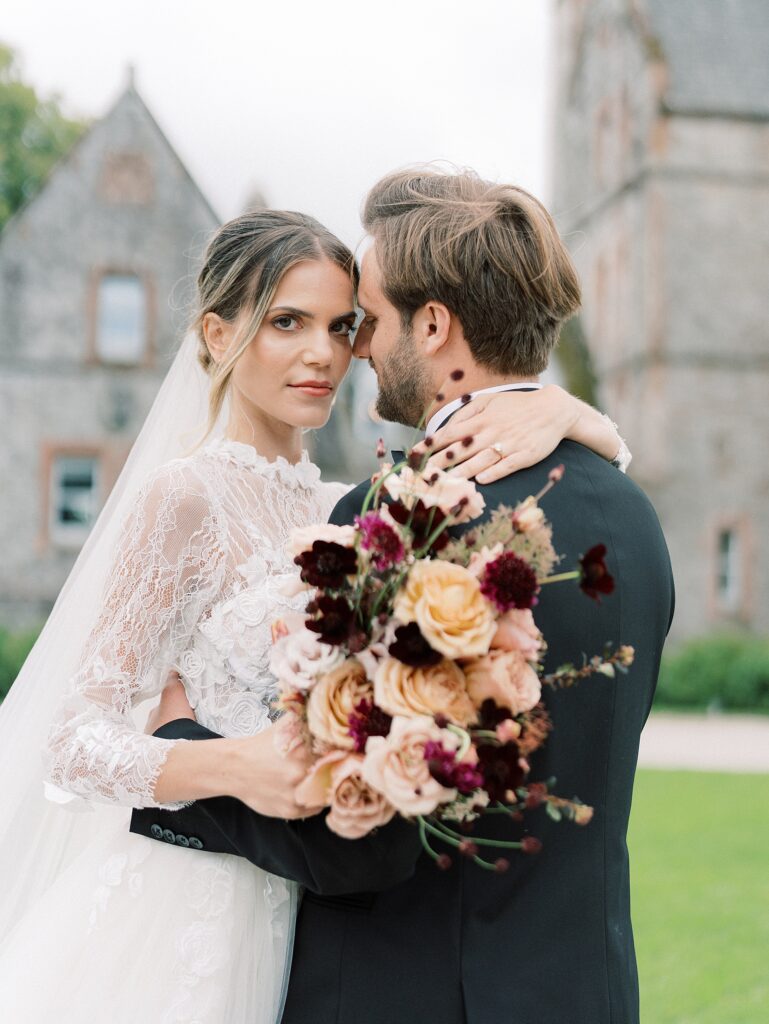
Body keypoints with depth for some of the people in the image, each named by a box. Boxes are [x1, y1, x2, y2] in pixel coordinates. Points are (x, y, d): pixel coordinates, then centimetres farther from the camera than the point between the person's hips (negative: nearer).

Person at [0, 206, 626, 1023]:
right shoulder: (187, 496, -11)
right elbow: (77, 740, -15)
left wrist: (561, 409, -13)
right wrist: (233, 765, -32)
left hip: (289, 922, 6)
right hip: (181, 916, -6)